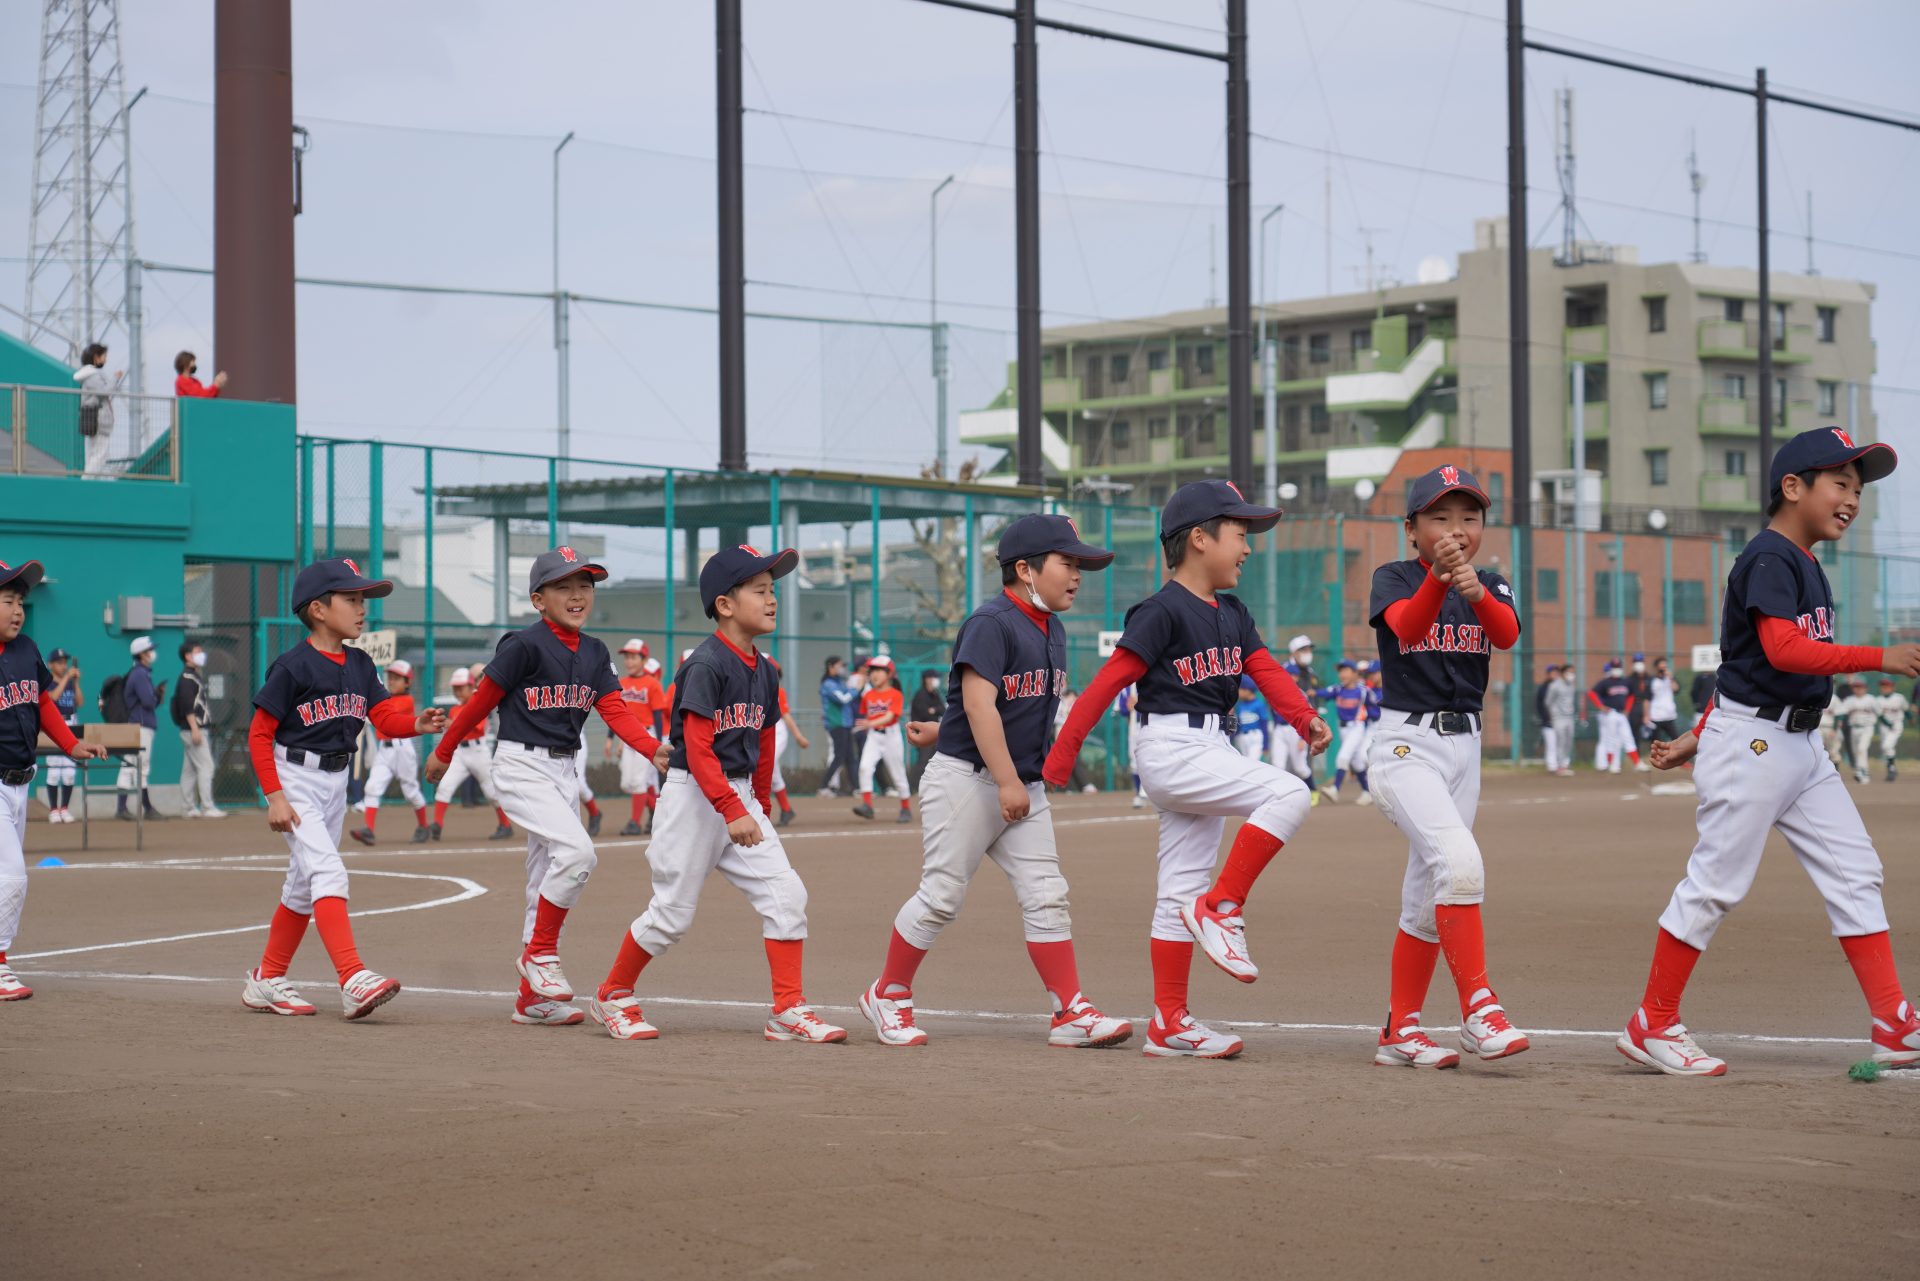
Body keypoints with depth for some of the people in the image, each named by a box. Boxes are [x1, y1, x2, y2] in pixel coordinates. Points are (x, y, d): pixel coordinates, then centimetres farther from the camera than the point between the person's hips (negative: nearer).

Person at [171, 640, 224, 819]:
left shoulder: (194, 676, 19)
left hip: (199, 729, 10)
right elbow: (187, 705, -19)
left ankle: (191, 808, 11)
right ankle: (207, 807, -13)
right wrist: (195, 729, -23)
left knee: (189, 769, 9)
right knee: (205, 766, -11)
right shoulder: (187, 677, -11)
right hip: (193, 729, -10)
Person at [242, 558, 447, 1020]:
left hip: (336, 782, 8)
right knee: (328, 872, -21)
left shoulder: (360, 665, 6)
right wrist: (274, 796, -19)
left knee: (304, 886, 15)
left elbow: (386, 717, -1)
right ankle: (354, 981, -30)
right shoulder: (293, 666, -15)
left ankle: (266, 982, 27)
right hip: (295, 779, -8)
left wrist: (418, 724, -23)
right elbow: (259, 735, -13)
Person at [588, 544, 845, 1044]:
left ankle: (789, 1012, -2)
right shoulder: (706, 665, -16)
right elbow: (697, 750, -21)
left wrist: (759, 809, 21)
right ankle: (614, 996, 21)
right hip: (694, 796, -7)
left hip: (740, 798, 7)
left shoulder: (765, 671, 9)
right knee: (672, 913, 0)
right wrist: (732, 812, -27)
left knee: (786, 894, -6)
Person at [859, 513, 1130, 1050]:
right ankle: (888, 995, 16)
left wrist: (945, 730, 20)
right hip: (966, 779, -8)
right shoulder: (991, 623, -15)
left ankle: (1072, 1014, 0)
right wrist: (1007, 781, -26)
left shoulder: (1053, 631, 11)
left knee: (1046, 896, 1)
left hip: (1025, 788, 8)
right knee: (942, 896, -1)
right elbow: (979, 703, -23)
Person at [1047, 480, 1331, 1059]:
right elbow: (1108, 682, -14)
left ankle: (1169, 1023, 12)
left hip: (1209, 752, 9)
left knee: (1182, 890, 9)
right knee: (1288, 794, -21)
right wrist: (1060, 756, -16)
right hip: (1171, 747, -9)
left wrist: (1304, 718, -18)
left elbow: (1267, 672, 2)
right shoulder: (1162, 610, -12)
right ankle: (1221, 908, -15)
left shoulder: (1233, 615, 13)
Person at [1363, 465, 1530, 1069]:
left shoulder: (1491, 586, 7)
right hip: (1405, 744, -5)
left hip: (1465, 747, 5)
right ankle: (1479, 1010, -25)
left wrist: (1477, 593, -37)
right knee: (1459, 859, -26)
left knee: (1428, 895, 10)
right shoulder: (1393, 578, -4)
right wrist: (1439, 578, -44)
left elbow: (1507, 634, -16)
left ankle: (1400, 1031, 18)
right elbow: (1406, 625, -26)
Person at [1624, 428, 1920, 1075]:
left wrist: (1701, 736, 17)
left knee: (1855, 873, 4)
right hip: (1751, 742, -10)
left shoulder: (1808, 568, 17)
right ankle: (1652, 1025, 6)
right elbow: (1783, 650, -26)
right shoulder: (1767, 559, -12)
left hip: (1799, 746, 10)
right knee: (1716, 882, -4)